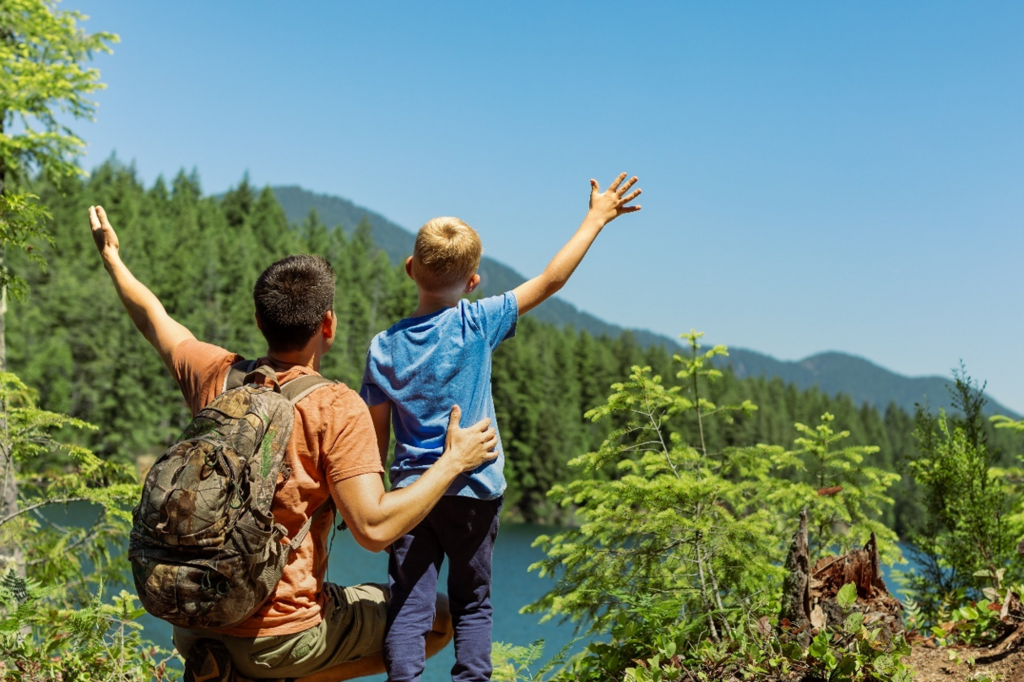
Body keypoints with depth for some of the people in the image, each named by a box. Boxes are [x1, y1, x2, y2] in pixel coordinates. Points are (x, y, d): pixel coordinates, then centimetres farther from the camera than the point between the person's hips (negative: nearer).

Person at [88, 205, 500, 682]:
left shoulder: (215, 375, -1)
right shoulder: (337, 409, -18)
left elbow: (152, 319, 18)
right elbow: (373, 527, -23)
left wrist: (112, 258, 37)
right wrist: (453, 462, -12)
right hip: (280, 634, -6)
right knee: (438, 619, 11)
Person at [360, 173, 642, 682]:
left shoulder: (383, 346, 1)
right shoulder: (477, 324, -7)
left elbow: (378, 435, 4)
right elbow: (550, 280, -3)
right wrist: (595, 219, 6)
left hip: (409, 491, 2)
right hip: (472, 490, -1)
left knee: (408, 607, 0)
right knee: (472, 604, 12)